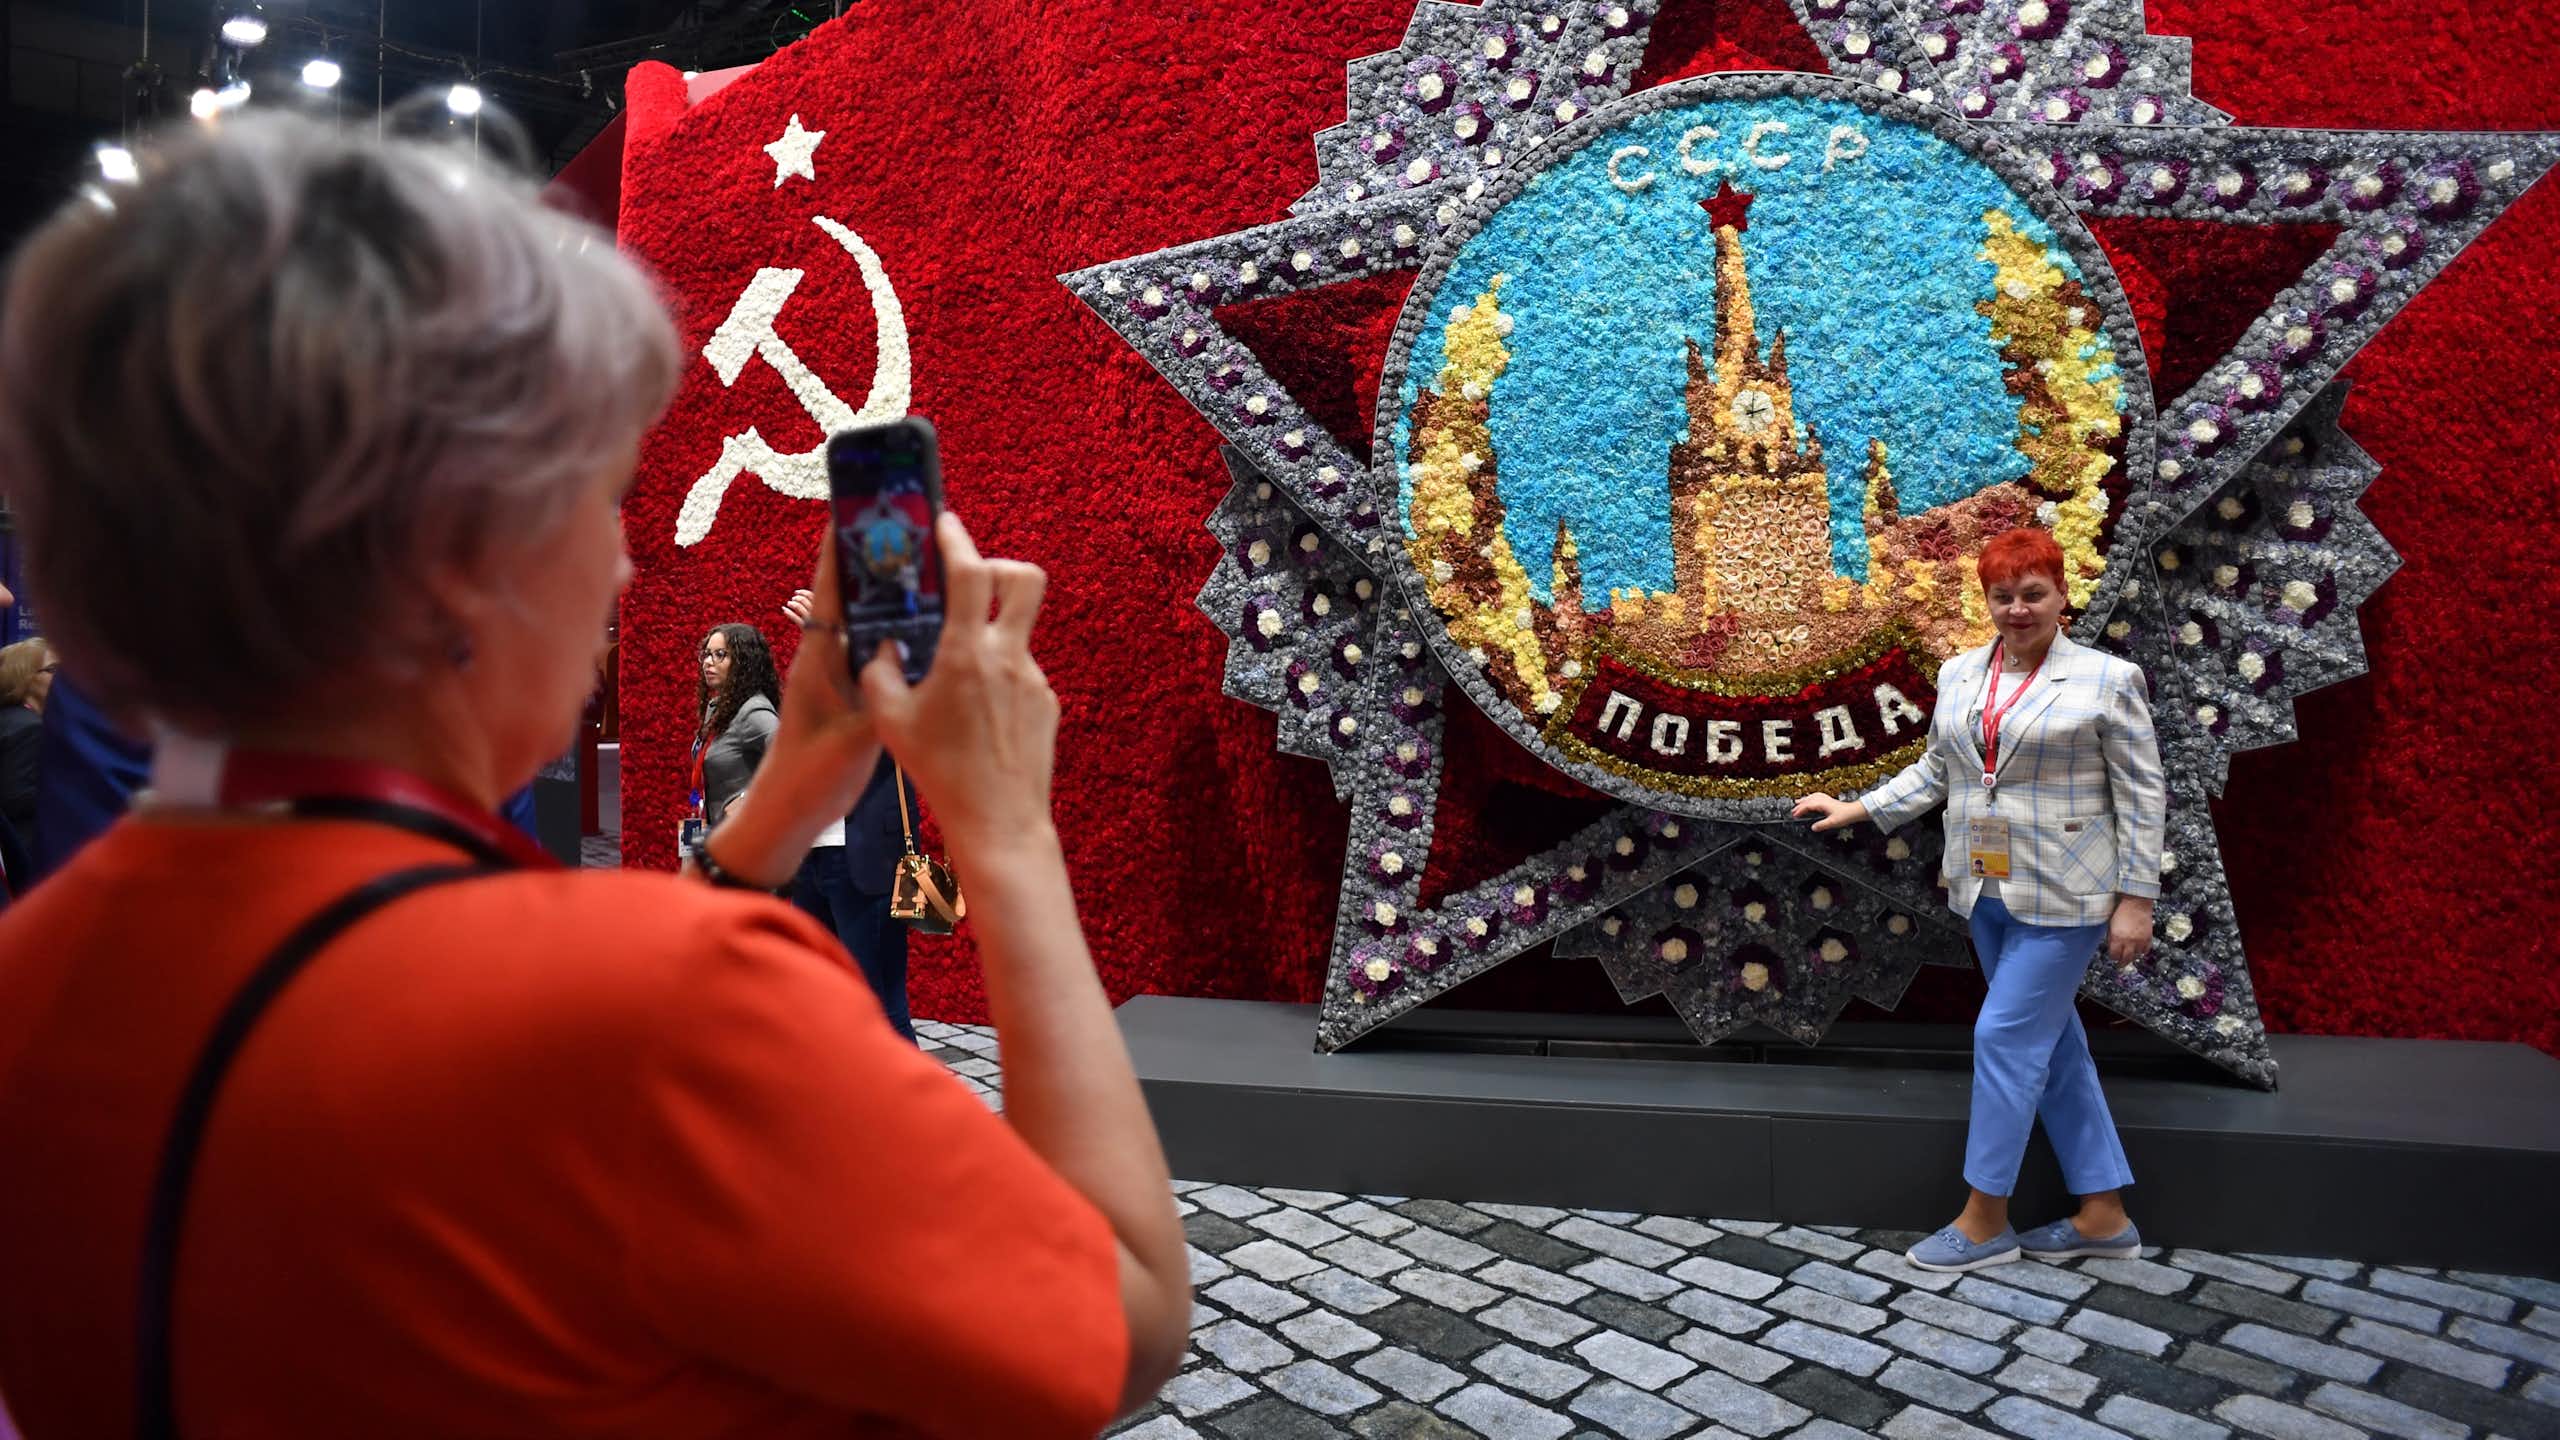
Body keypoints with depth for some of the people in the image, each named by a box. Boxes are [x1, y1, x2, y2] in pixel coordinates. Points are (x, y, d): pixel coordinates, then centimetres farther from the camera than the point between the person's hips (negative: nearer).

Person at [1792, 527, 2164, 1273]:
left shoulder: (2108, 679, -7)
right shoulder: (1959, 674, 8)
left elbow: (2142, 796, -7)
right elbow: (1934, 770, 14)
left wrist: (2135, 898, -10)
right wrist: (1859, 809, 5)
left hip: (2063, 896, -6)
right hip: (1987, 893, 6)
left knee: (2007, 1035, -6)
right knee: (2052, 1044, 12)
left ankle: (1985, 1219, 8)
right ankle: (2103, 1213, 24)